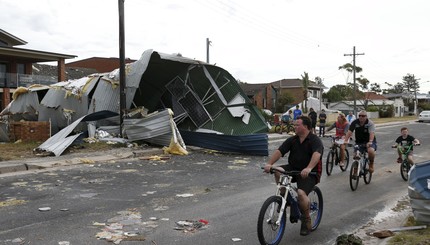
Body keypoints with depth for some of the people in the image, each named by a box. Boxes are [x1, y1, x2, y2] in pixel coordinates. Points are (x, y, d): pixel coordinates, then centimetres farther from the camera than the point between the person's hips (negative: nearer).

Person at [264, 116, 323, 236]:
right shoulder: (292, 140, 5)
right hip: (293, 169, 5)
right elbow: (279, 151, -6)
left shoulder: (315, 140, -10)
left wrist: (308, 168, -48)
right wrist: (269, 164, -23)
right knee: (278, 171, -23)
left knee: (301, 193, -28)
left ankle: (306, 220, -1)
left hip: (310, 173, -5)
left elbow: (317, 154, -30)